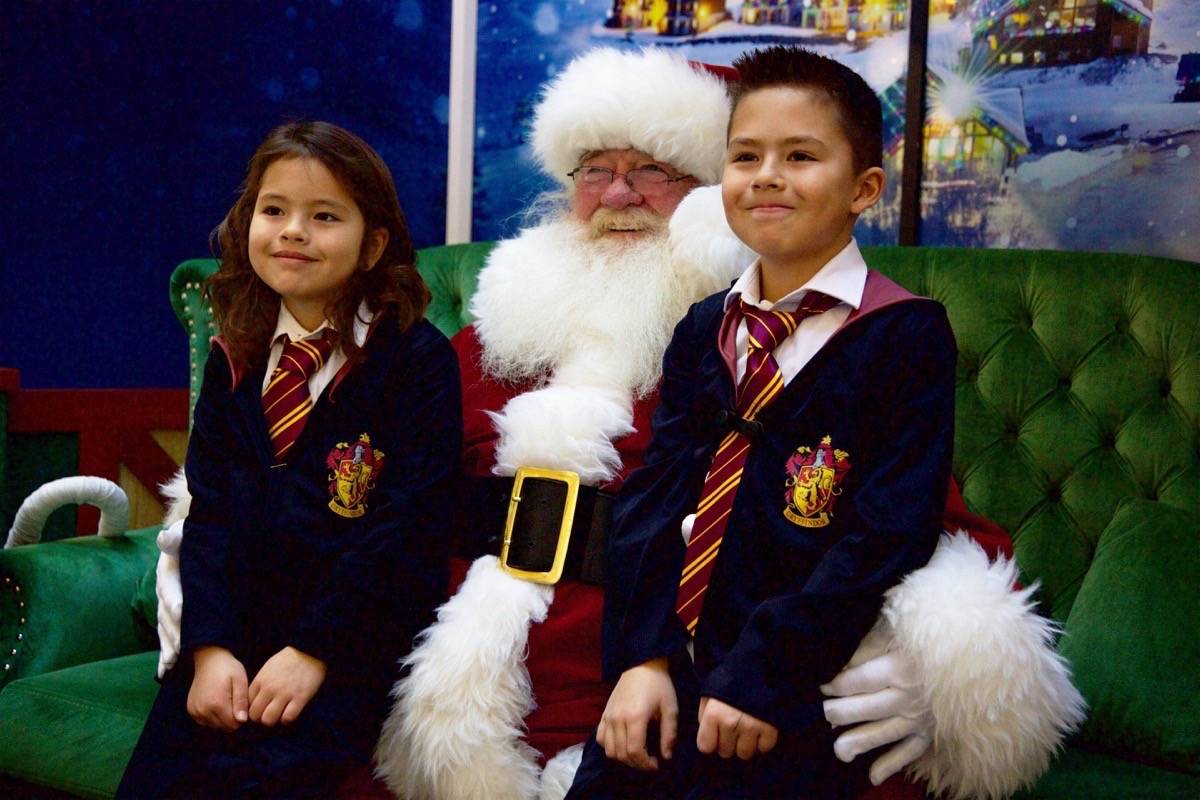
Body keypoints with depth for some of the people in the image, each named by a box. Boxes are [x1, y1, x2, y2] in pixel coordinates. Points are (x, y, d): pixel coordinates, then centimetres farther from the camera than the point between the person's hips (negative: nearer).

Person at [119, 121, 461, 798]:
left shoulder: (417, 357, -6)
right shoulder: (235, 361, 11)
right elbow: (211, 509, 5)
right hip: (237, 633, 5)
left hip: (359, 635, -5)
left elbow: (406, 521, -11)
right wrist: (210, 648, -8)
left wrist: (314, 649, -16)